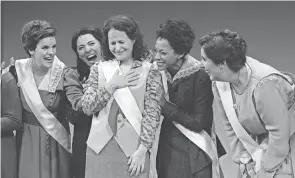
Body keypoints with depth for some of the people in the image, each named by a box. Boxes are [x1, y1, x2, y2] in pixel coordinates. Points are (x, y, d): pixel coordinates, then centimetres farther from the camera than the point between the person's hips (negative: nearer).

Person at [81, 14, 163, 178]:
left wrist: (142, 149, -11)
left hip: (133, 147, -2)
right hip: (100, 147, 2)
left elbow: (152, 113, -4)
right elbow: (87, 108, 0)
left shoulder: (149, 71, 0)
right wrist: (112, 85, -8)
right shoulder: (99, 69, 7)